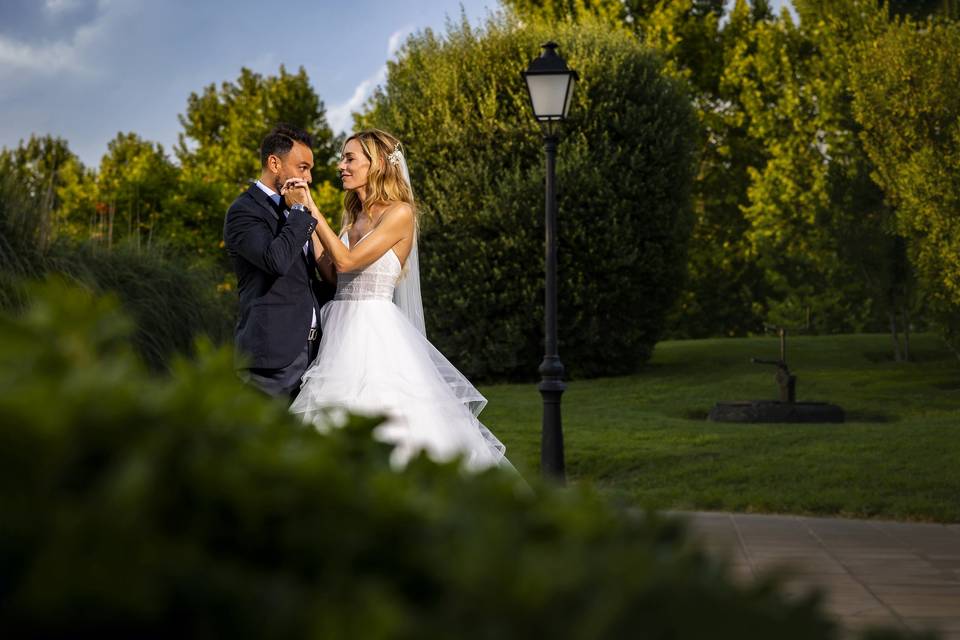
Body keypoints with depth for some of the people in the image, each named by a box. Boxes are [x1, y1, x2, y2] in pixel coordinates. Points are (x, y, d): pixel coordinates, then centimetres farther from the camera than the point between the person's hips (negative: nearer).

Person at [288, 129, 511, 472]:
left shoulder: (399, 213, -8)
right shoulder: (356, 216, 17)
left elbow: (346, 261, -15)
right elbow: (332, 273, 8)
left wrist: (313, 209, -12)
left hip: (376, 330, -8)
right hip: (344, 331, 8)